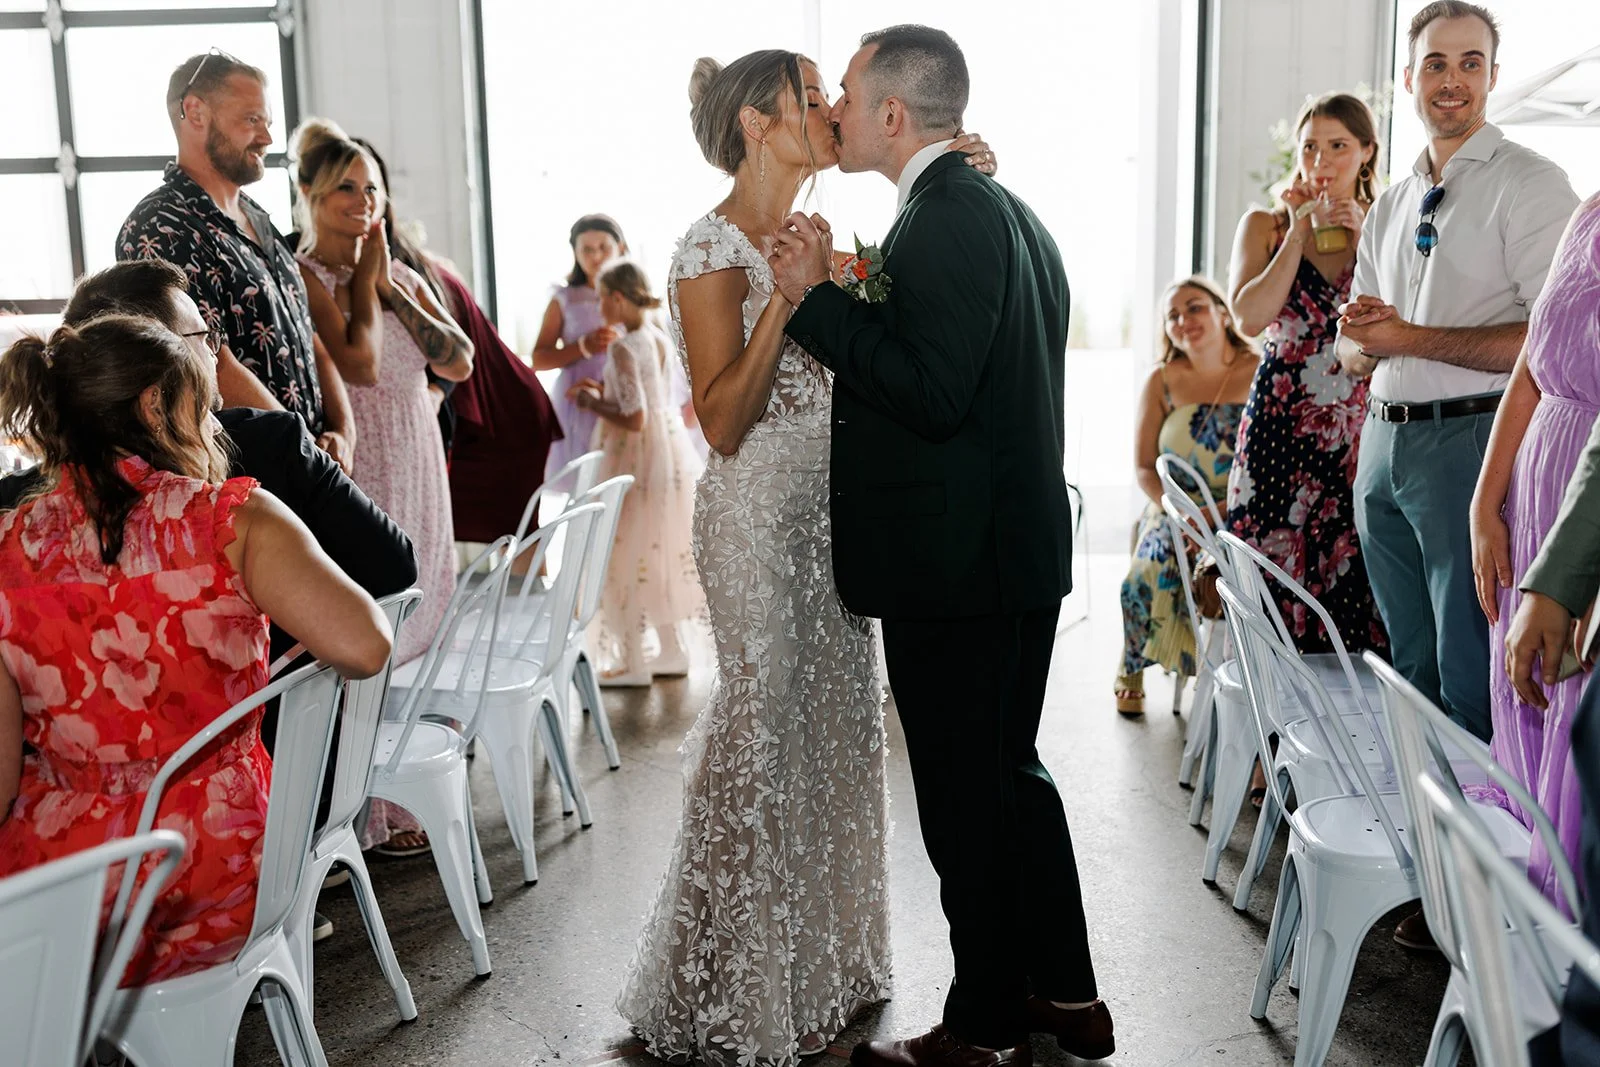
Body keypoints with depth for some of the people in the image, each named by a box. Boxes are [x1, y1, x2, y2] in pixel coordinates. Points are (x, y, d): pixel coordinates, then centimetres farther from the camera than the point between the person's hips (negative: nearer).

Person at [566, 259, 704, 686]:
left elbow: (634, 420, -23)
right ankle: (672, 650, 26)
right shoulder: (661, 340, 6)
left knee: (627, 555, 3)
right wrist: (605, 392, 13)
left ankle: (633, 662, 10)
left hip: (637, 460, -8)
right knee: (660, 554, 17)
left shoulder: (624, 348, -19)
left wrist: (592, 404, -9)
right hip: (668, 455, 8)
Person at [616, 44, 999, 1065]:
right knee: (766, 730, 1)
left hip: (832, 505, 8)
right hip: (761, 513, -8)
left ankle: (824, 961, 32)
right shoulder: (715, 249, -12)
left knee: (835, 722, 14)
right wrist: (787, 295, -23)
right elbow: (724, 423, -17)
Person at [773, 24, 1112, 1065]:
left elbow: (933, 394, -24)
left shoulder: (947, 215, -16)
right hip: (1022, 546, 10)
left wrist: (820, 296, -18)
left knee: (965, 795, 3)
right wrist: (842, 287, 11)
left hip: (955, 565, -10)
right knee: (1011, 770, 20)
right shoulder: (1008, 210, 16)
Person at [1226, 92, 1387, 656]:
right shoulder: (1266, 225, 8)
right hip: (1279, 429, -1)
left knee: (1356, 586, -1)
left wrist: (1363, 240, -6)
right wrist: (1301, 231, -4)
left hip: (1362, 432, 1)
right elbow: (1250, 317, -9)